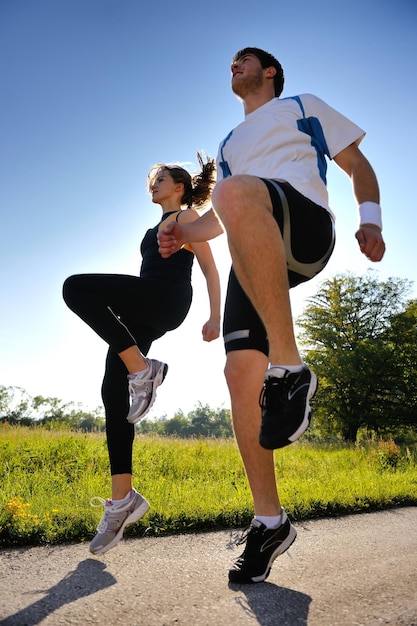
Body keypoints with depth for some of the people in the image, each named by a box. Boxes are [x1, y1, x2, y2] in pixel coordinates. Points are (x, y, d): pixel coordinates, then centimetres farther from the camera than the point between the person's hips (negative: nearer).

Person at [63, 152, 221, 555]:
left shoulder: (188, 216, 11)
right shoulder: (158, 226, 35)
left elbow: (210, 268, 3)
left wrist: (215, 318, -6)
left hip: (167, 299, -8)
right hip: (143, 309, 8)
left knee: (76, 286, -27)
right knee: (113, 391, -7)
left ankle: (143, 370, -24)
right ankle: (122, 499, -6)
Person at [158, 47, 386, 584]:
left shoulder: (302, 107, 26)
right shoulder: (230, 145, 38)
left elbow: (357, 163, 18)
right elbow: (222, 215, 34)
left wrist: (370, 219, -2)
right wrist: (184, 232, 11)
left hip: (307, 228, -5)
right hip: (253, 256, 5)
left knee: (236, 191, -38)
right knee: (240, 373, -12)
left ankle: (290, 367, -32)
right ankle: (269, 521, 1)